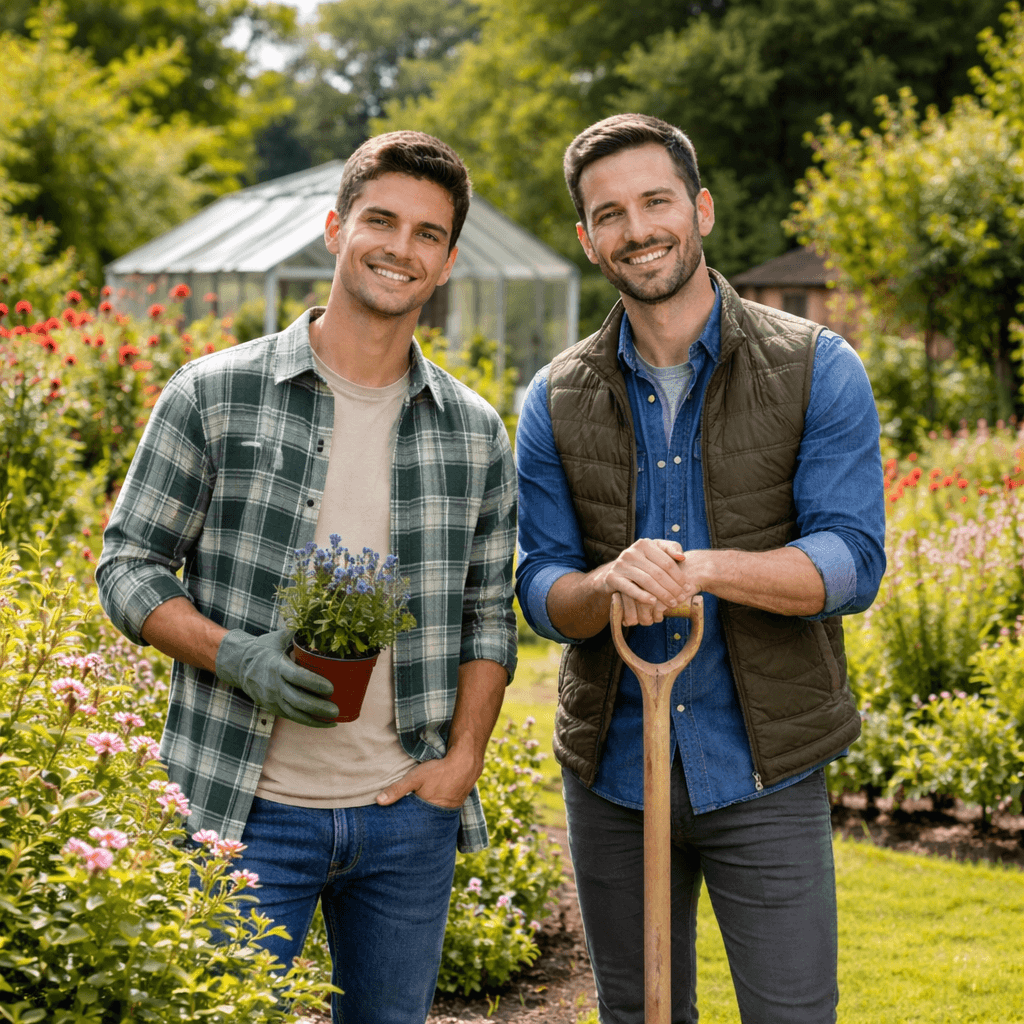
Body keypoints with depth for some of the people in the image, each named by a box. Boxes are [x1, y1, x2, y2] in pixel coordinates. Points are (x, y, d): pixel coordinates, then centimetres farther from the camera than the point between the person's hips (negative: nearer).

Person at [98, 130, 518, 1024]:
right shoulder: (214, 396, -3)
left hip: (409, 817, 3)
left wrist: (461, 763, 0)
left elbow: (489, 614, 12)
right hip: (247, 811, -3)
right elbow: (129, 566, -1)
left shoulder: (477, 433, 7)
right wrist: (237, 656, -17)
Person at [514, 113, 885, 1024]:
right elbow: (541, 588, 0)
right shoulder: (558, 401, 3)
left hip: (764, 775, -3)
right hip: (611, 774, 3)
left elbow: (852, 563, -12)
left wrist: (702, 567, -29)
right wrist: (610, 587, -24)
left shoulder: (816, 369, -5)